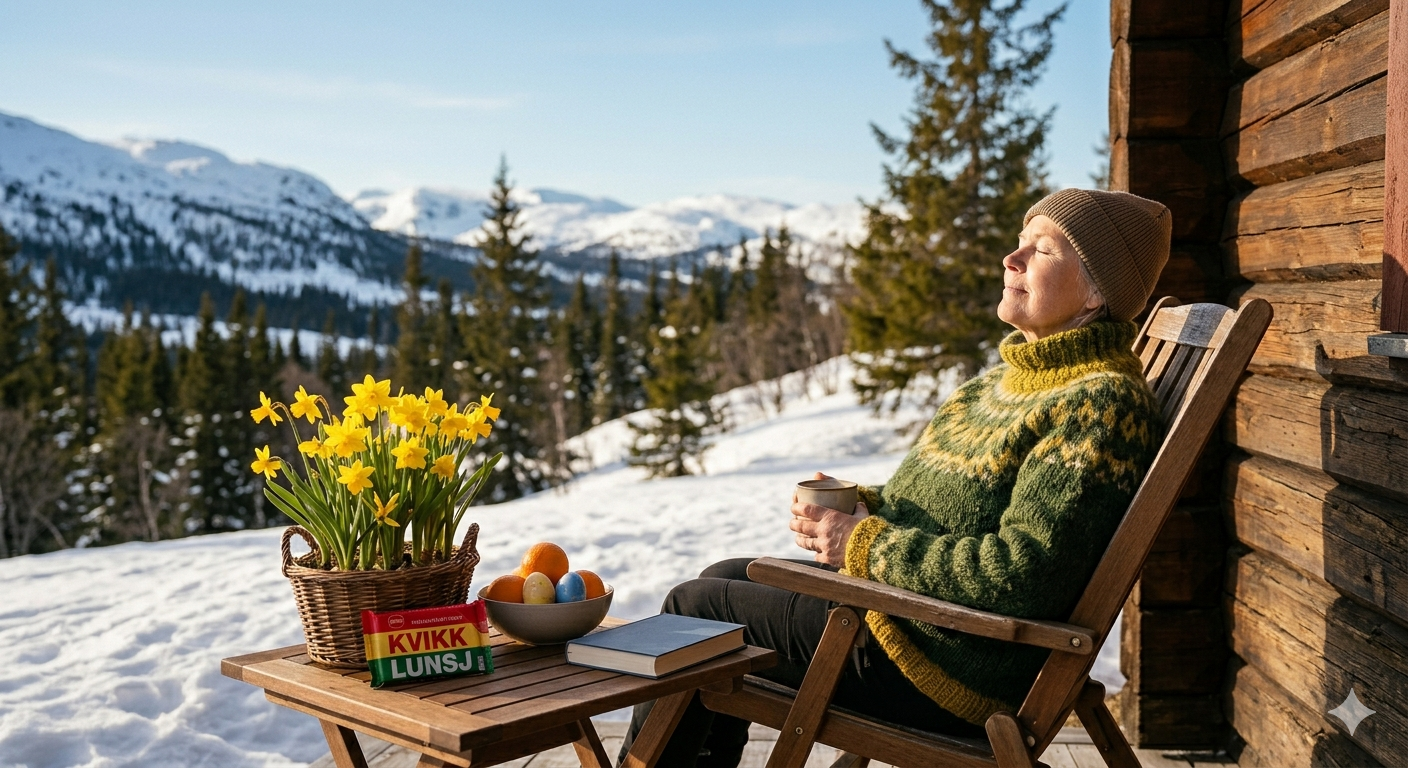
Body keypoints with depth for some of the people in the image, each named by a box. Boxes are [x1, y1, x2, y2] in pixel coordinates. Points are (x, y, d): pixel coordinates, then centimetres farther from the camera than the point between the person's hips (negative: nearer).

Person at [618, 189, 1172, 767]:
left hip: (948, 673, -10)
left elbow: (1025, 574, -28)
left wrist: (866, 545, -21)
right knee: (722, 578, 20)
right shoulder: (1017, 375, 11)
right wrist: (863, 505, -1)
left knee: (692, 610, -2)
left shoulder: (1101, 403, -20)